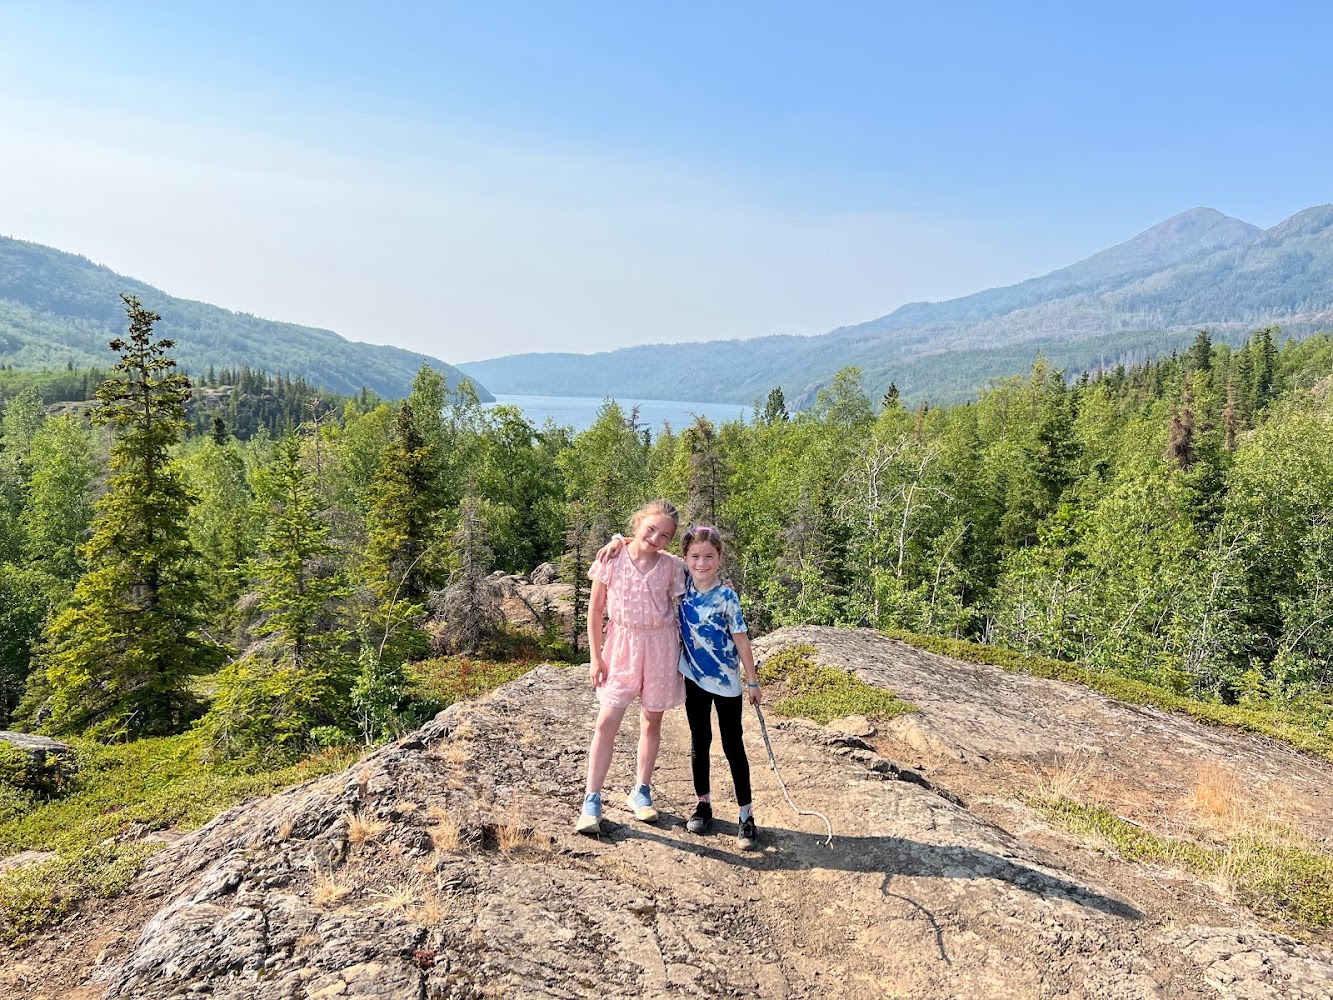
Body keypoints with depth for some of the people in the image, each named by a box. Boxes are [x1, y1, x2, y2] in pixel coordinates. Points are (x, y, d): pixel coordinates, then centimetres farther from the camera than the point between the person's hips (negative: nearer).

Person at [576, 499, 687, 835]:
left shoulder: (672, 567, -4)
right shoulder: (611, 561, -7)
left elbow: (681, 613, 4)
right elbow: (596, 609, -1)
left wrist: (682, 656, 3)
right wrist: (595, 656, -2)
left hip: (661, 646, 1)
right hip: (622, 645, -1)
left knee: (652, 721, 12)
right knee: (606, 722, -6)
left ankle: (641, 792, 28)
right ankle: (591, 800, 4)